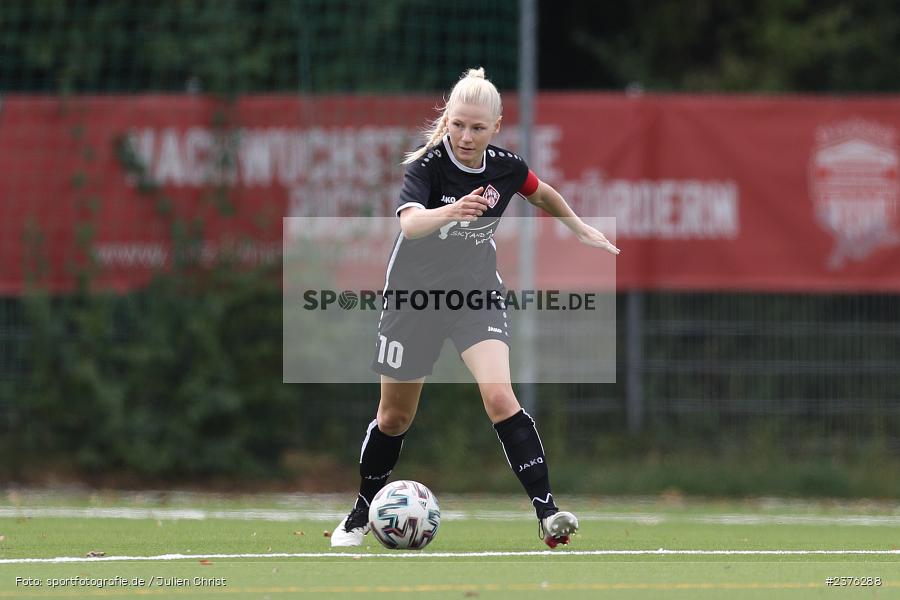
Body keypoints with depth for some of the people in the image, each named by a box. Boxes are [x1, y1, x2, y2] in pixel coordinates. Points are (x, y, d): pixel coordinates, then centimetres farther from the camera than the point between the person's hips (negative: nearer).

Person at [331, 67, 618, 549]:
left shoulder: (506, 167, -10)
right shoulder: (427, 165, -21)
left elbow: (543, 195, 16)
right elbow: (409, 223, -42)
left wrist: (581, 229, 22)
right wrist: (449, 212, -61)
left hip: (477, 293, 1)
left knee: (499, 397, -21)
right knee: (395, 416, 11)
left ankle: (547, 512, -23)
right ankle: (362, 513, 33)